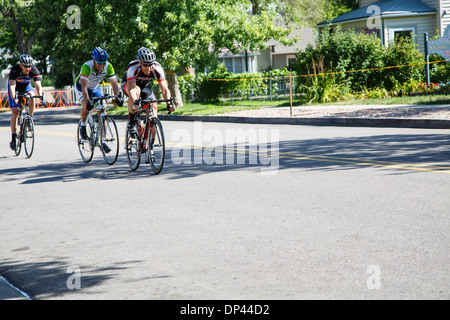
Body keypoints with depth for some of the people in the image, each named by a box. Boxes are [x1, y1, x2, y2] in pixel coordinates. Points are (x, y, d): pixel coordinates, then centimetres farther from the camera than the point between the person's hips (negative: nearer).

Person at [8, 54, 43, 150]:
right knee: (15, 112, -13)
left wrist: (40, 97, -52)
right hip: (15, 88, -2)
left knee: (32, 96, -32)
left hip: (26, 86, 2)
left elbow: (38, 85, -34)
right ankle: (13, 138, -4)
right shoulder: (15, 70, -33)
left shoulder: (34, 70, -28)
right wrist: (14, 98, -57)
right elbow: (12, 85, -41)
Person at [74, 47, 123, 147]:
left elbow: (114, 83, -26)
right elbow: (84, 87, -40)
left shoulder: (108, 67, -26)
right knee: (86, 106, -31)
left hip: (95, 87, 4)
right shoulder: (87, 67, -36)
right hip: (80, 86, -4)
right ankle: (82, 126, -3)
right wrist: (88, 101, -52)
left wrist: (118, 96, -43)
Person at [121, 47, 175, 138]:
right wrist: (135, 102, -62)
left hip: (145, 86, 3)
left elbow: (164, 89, -32)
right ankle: (132, 122, -22)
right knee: (137, 91, -39)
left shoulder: (157, 68, -29)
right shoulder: (133, 67, -37)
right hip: (128, 84, -3)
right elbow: (131, 89, -45)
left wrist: (169, 103, -49)